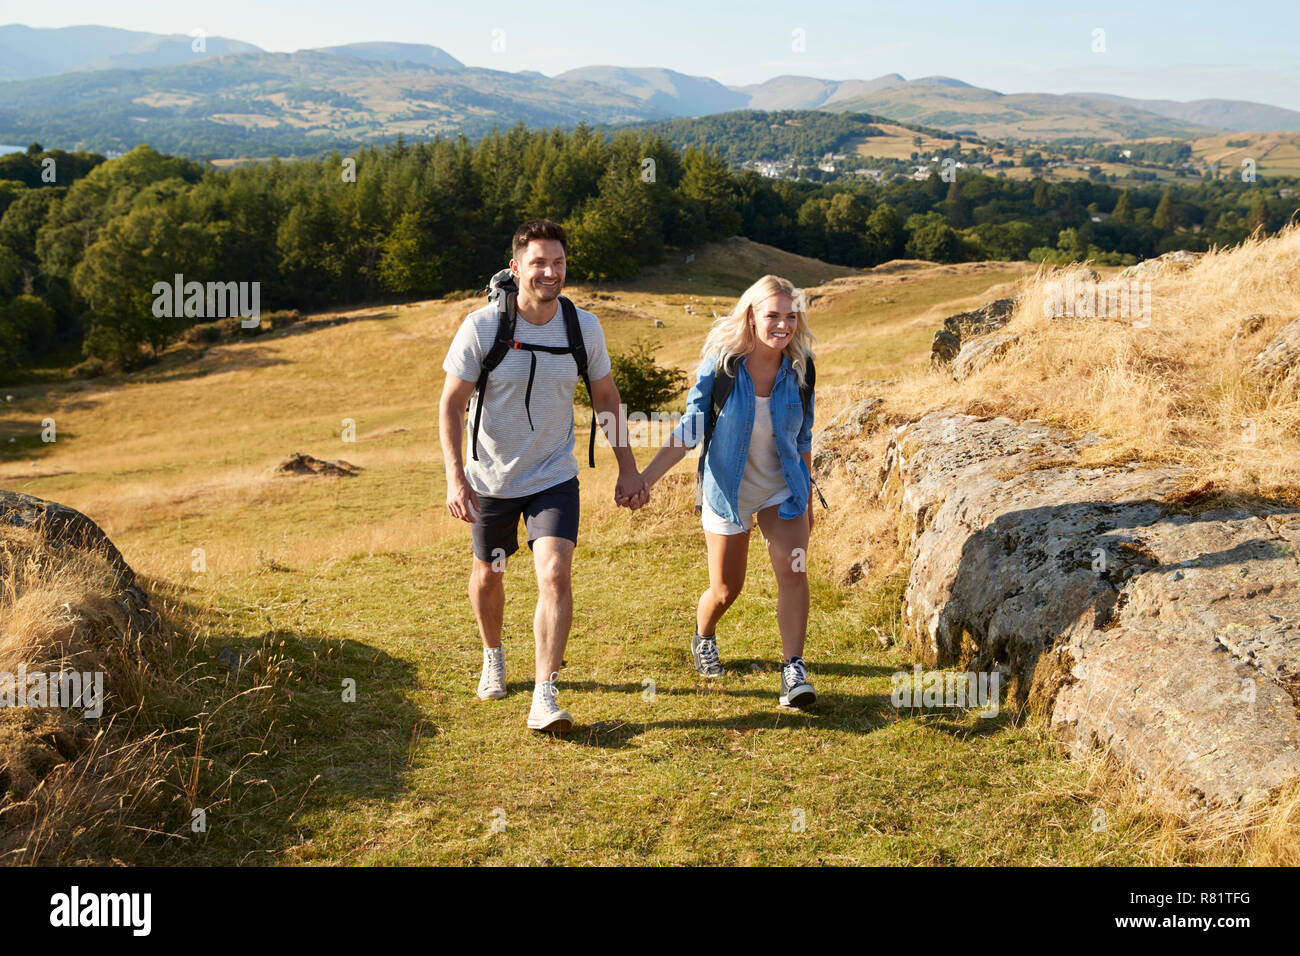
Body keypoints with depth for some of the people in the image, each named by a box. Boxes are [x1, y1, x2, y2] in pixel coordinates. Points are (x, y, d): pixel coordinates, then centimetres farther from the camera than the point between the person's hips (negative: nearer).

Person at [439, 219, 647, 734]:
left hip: (554, 477, 0)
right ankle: (493, 655, 45)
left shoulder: (584, 327, -7)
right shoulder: (482, 326, -15)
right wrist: (454, 476, -21)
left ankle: (545, 696, -12)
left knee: (555, 574, -17)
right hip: (491, 478, 0)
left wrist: (627, 468, 4)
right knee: (489, 574, 16)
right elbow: (451, 404, -10)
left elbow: (606, 396, 6)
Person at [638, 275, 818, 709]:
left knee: (793, 571, -16)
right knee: (726, 589, 8)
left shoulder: (799, 369, -8)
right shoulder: (721, 366, -16)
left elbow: (803, 438, 5)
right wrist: (645, 477, -20)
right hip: (728, 491, -2)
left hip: (782, 491, 2)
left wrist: (807, 500, 12)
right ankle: (703, 640, 41)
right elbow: (688, 430, -11)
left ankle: (793, 671, -10)